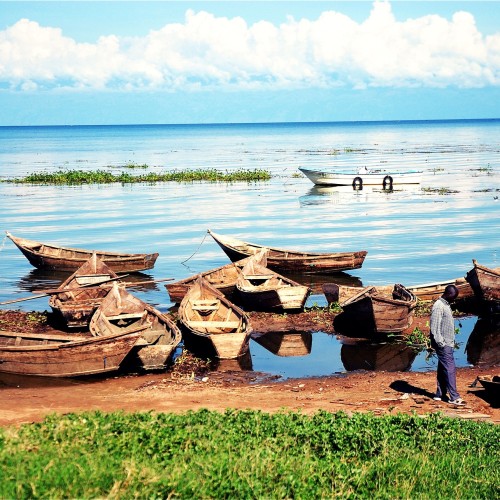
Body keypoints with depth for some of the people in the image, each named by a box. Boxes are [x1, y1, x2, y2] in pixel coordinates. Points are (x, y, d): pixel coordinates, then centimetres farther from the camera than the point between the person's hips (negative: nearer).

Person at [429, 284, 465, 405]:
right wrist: (441, 343, -20)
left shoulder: (446, 305, 15)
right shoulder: (438, 306, -15)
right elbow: (434, 328, -19)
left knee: (443, 369, 11)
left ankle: (440, 394, 16)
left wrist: (451, 342, 14)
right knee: (450, 369, -8)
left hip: (448, 344, 10)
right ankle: (454, 397, -7)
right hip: (443, 345, -10)